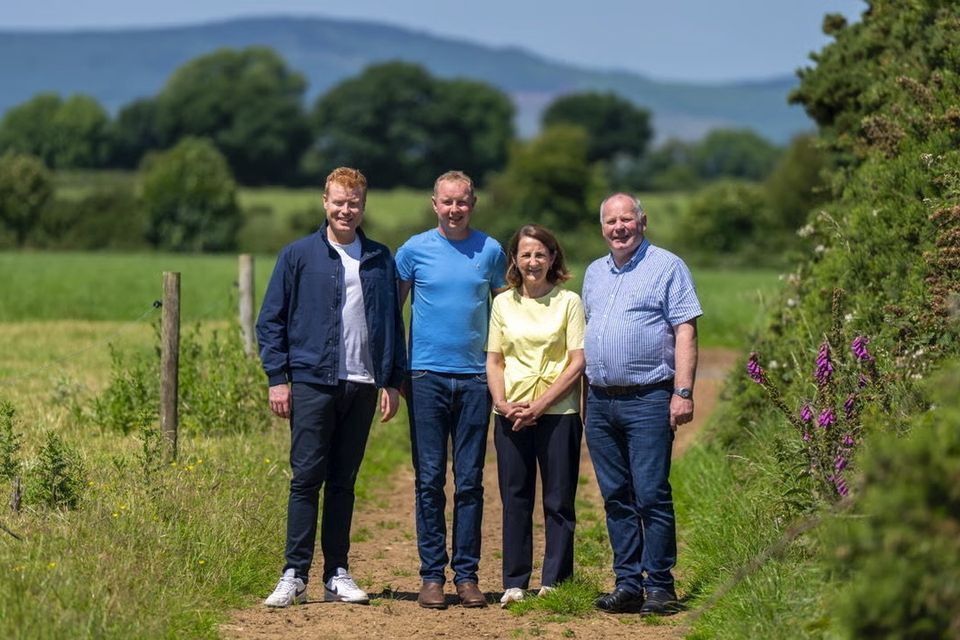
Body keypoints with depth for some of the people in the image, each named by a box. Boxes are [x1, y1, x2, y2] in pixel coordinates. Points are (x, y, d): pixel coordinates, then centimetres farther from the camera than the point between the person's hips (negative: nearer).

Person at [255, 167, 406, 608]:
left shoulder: (381, 261, 11)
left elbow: (393, 323, 15)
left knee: (343, 482, 7)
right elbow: (271, 321, 4)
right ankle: (295, 576, -4)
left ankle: (337, 575, 12)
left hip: (362, 386, 3)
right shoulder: (299, 256, 3)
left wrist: (393, 381, 8)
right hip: (312, 383, -3)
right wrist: (277, 378, -4)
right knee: (306, 479, -6)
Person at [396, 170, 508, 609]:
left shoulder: (490, 251, 6)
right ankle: (432, 575, 4)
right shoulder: (414, 250, 3)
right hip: (427, 376, -1)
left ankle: (467, 574, 8)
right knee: (430, 480, 0)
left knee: (470, 482, 3)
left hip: (474, 379, 1)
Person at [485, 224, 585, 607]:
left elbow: (578, 362, -4)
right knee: (515, 499, 5)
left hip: (558, 413, -3)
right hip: (511, 415, 3)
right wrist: (501, 402, -6)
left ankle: (554, 583, 7)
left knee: (558, 500, 1)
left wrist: (540, 405, -11)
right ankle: (514, 583, 11)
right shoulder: (503, 303, 11)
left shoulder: (568, 302, 1)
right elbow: (494, 360, 12)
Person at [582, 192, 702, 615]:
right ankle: (627, 584, 12)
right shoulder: (594, 273, 18)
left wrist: (683, 392, -15)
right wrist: (585, 396, 16)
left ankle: (659, 585, -3)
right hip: (600, 402, 6)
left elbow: (685, 332, -7)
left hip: (648, 399, -6)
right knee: (616, 499, 7)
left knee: (651, 496, -8)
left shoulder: (667, 267, -1)